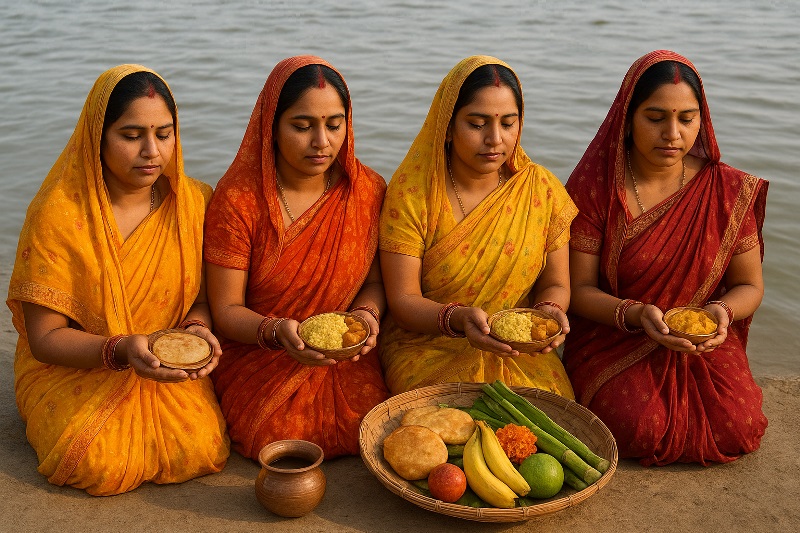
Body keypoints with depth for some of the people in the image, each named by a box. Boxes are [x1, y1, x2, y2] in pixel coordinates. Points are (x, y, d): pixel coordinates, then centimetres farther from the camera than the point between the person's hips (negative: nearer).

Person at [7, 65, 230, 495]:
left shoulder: (194, 204, -5)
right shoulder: (57, 215, -15)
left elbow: (202, 297, 4)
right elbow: (44, 337, -12)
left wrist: (197, 328, -20)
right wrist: (120, 350, -29)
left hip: (170, 368, 2)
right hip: (73, 368, -2)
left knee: (201, 451, -22)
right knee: (103, 463, -25)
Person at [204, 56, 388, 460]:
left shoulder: (368, 191, -3)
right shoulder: (237, 199, -12)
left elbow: (375, 280, 7)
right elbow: (226, 310, -9)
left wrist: (367, 313, -17)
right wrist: (276, 331, -30)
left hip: (346, 363, 2)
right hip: (258, 364, -2)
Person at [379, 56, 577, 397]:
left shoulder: (542, 190, 0)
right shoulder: (411, 191, -8)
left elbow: (555, 284, 7)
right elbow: (402, 299, -9)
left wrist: (550, 311, -17)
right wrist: (457, 319, -29)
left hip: (520, 354, 3)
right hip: (429, 351, -2)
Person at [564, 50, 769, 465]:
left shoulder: (730, 190, -3)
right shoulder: (594, 186, -9)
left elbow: (749, 285, 4)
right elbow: (580, 289, -8)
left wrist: (722, 311, -20)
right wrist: (635, 315, -27)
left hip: (705, 345, 2)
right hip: (612, 341, -2)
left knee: (737, 428, -20)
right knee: (638, 427, -26)